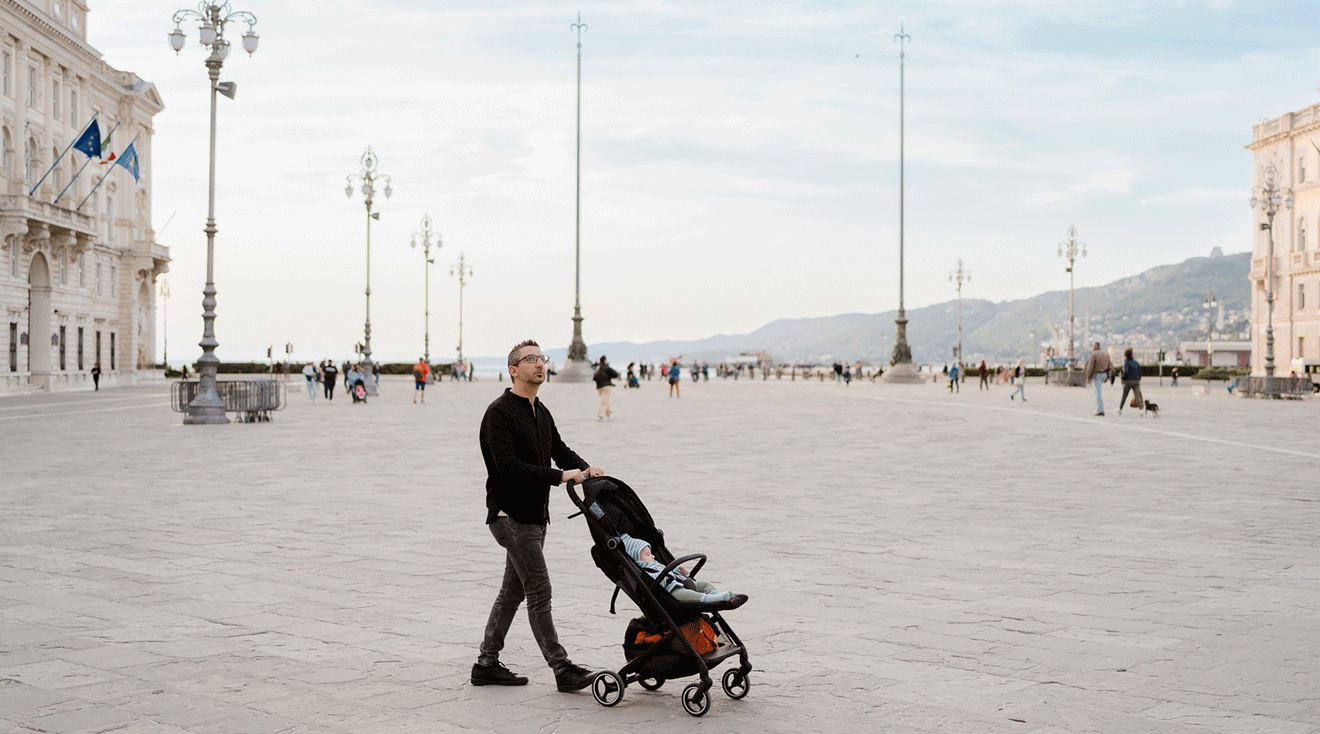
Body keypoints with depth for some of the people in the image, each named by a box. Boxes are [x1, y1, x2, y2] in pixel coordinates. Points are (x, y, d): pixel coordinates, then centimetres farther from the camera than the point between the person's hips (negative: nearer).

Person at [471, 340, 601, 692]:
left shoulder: (541, 412, 15)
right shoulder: (499, 412, -14)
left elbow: (560, 449, 19)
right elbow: (508, 466, -23)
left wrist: (585, 468, -3)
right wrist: (560, 476, -24)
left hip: (534, 514, 9)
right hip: (510, 514, -9)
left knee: (513, 590, 13)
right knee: (539, 590, -8)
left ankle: (486, 664, 21)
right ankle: (562, 669, -4)